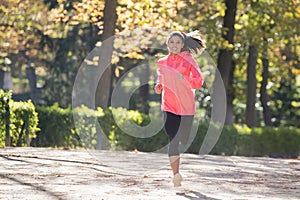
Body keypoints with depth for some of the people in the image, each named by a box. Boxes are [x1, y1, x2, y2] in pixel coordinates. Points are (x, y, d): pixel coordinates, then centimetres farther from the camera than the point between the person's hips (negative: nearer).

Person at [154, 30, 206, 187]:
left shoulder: (188, 60, -3)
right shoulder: (162, 63, 8)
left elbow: (199, 80, -10)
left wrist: (185, 79, -28)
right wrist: (158, 86, 4)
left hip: (186, 106, -1)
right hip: (169, 106, 1)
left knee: (183, 141, 9)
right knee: (172, 139, -15)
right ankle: (176, 174, -15)